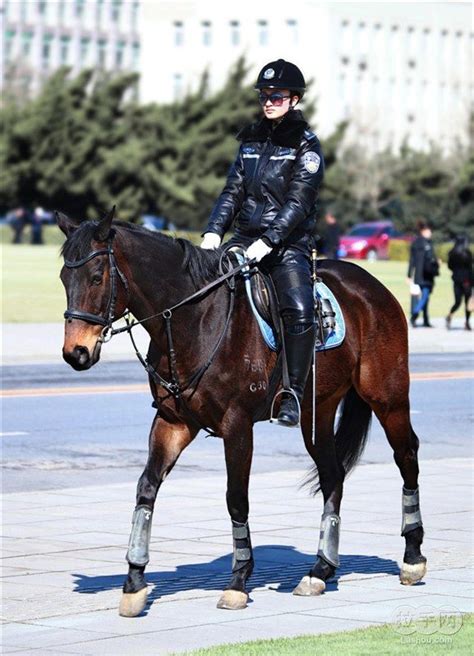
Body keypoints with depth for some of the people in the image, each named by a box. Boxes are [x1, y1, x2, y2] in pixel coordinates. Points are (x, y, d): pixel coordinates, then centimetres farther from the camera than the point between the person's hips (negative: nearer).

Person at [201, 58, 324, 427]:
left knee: (299, 310, -28)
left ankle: (292, 395, -20)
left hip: (288, 245, -5)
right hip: (244, 239, 6)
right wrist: (214, 231, -4)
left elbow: (297, 203, -12)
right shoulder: (252, 140, 15)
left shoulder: (306, 146, -2)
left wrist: (267, 241, -23)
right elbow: (233, 191, 12)